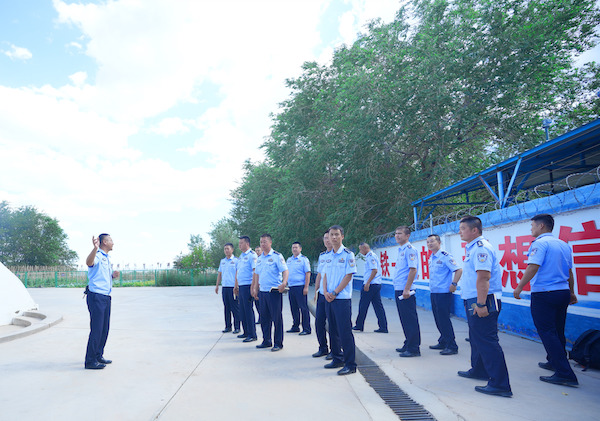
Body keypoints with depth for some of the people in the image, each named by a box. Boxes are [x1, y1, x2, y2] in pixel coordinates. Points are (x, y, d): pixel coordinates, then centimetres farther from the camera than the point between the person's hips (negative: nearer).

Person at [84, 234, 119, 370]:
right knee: (96, 329, -7)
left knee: (105, 329, 14)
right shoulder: (97, 255, -9)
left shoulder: (107, 258, 20)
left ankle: (98, 356, 26)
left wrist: (113, 275, 9)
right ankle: (90, 361, 2)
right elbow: (89, 262, -33)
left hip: (106, 297, 9)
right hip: (96, 296, -9)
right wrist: (95, 247, -49)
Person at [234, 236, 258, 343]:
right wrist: (236, 286, 22)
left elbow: (255, 271, -17)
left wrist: (252, 286, -21)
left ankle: (252, 335, 0)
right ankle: (246, 332, 23)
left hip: (248, 285, -9)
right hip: (241, 286, 9)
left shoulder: (252, 255, -10)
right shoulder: (240, 256, 18)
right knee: (242, 310, 13)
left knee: (248, 310, -6)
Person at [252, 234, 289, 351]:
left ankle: (278, 343, 10)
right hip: (262, 292, 7)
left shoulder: (277, 256, -7)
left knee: (277, 318, 0)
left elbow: (285, 271, -14)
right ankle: (266, 341, 25)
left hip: (274, 292, -7)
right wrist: (255, 288, 17)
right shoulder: (260, 258, 14)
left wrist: (284, 283, -31)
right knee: (264, 318, 13)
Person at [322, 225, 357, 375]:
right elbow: (325, 275, 14)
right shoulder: (328, 256, 13)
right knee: (333, 330, 14)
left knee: (345, 331, -5)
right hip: (329, 299, 7)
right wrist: (325, 292, -2)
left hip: (342, 298, -7)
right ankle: (337, 359, 27)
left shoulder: (348, 254, -6)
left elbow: (349, 275, -12)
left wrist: (334, 293, -14)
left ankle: (350, 364, 3)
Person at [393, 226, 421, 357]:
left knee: (410, 320, -2)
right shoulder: (400, 250, 17)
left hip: (406, 291, -9)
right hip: (398, 290, 9)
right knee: (404, 319, 16)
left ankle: (414, 349, 5)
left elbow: (413, 269, -20)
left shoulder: (410, 249, -12)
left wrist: (406, 289, -22)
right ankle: (408, 345, 27)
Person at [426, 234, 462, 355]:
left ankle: (452, 346, 4)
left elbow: (458, 270, -18)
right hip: (433, 293, 9)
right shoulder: (431, 258, 13)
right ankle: (443, 342, 27)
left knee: (444, 319, -5)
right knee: (438, 319, 15)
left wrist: (453, 284, -20)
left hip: (443, 293, -9)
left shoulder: (445, 256, -14)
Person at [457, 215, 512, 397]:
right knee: (477, 338, 22)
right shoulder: (472, 248, 15)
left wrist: (481, 304, -28)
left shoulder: (481, 248, -17)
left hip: (482, 302, -11)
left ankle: (500, 384, 0)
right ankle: (478, 370, 39)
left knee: (487, 341, -7)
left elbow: (483, 277, -25)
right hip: (474, 301, 11)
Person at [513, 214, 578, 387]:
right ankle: (553, 362, 34)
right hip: (563, 293, 9)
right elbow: (569, 272, 20)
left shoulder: (540, 243, -12)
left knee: (547, 333, -4)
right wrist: (571, 292, 29)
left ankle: (565, 374, -5)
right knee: (558, 332, 19)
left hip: (544, 294, -9)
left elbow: (533, 267, -21)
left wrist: (519, 288, -15)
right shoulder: (563, 244, 13)